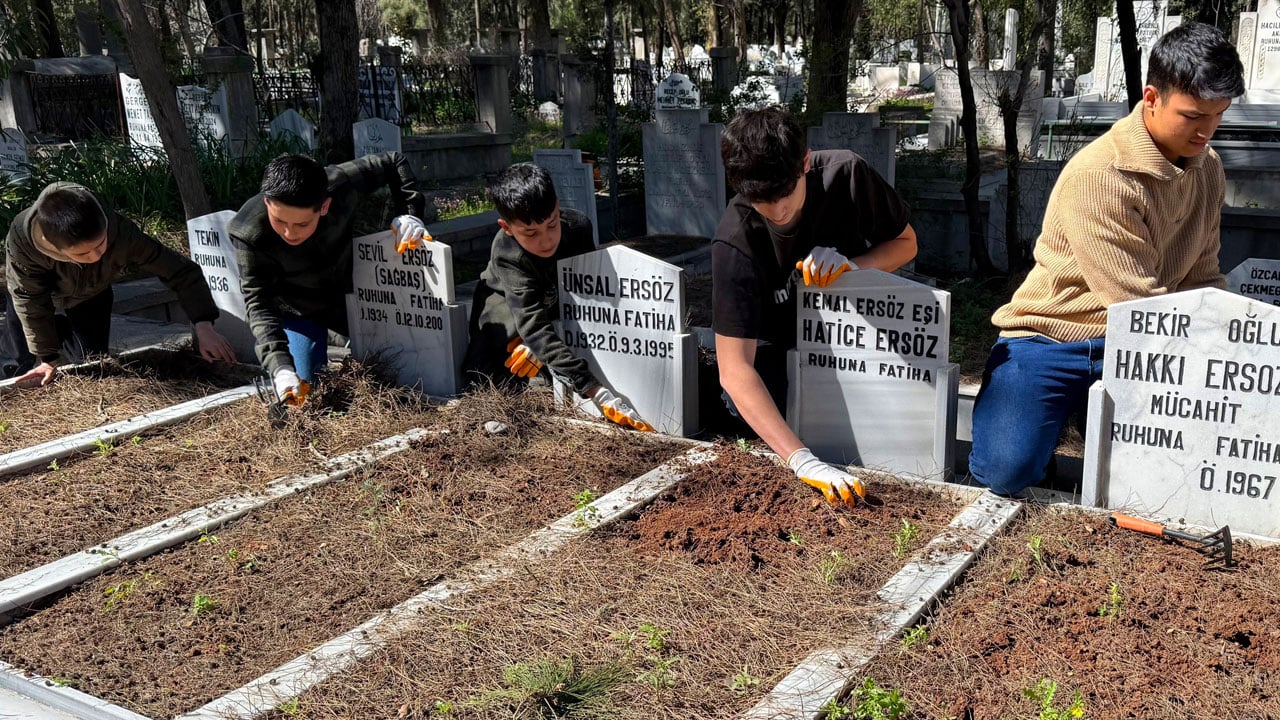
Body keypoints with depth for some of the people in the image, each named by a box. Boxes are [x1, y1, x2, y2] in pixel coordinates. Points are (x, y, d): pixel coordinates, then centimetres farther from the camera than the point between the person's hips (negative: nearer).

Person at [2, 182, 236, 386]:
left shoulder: (120, 232, -43)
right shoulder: (22, 239, -44)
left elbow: (180, 270, -34)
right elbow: (30, 300, -26)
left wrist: (203, 326, -45)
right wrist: (48, 358, -18)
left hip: (91, 294, 1)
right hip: (34, 285, -1)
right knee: (26, 371, 1)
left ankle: (59, 331, 33)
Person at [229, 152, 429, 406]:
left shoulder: (341, 185, -33)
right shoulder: (248, 234, -36)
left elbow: (393, 163, -16)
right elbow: (258, 303, -33)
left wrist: (409, 213, -31)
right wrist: (280, 368, -46)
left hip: (349, 296, 2)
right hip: (297, 310, -2)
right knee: (302, 391, -11)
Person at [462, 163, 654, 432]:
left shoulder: (577, 226, -30)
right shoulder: (507, 255, -40)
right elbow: (535, 327, -49)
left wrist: (538, 340, -30)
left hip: (561, 303, 4)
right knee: (483, 374, -22)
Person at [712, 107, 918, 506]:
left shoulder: (845, 174, -25)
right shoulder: (735, 243, -32)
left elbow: (906, 243, -7)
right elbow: (735, 369, -37)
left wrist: (851, 264, -31)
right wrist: (803, 461, -48)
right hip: (775, 343, -1)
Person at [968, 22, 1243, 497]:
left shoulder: (1208, 169, 3)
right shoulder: (1097, 176, -22)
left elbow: (1202, 282, 8)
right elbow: (1138, 306, -23)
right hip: (1051, 342, -6)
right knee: (1008, 471, -24)